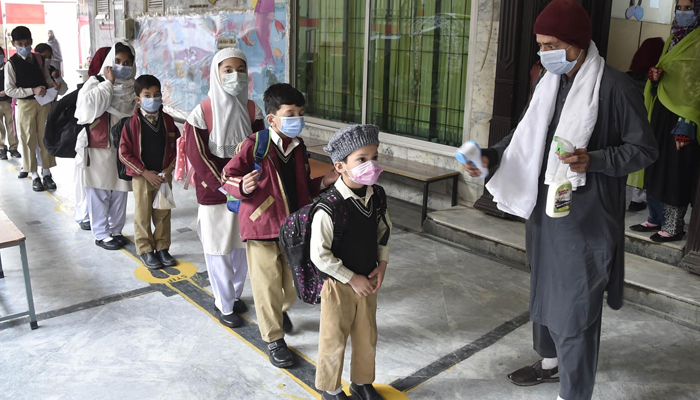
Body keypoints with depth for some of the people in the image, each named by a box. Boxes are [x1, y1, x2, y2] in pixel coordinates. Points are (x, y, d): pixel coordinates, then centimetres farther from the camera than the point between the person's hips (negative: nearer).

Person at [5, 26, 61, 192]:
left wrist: (53, 85, -8)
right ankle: (34, 176, 11)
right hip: (25, 105, -3)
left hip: (44, 103, 3)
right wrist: (33, 91, -20)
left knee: (46, 138, 6)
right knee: (29, 140, 3)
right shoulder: (11, 64, -7)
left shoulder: (40, 60, 5)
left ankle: (46, 173, 15)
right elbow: (9, 90, -11)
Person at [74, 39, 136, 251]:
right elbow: (89, 106, -26)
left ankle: (116, 230, 24)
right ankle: (101, 234, 14)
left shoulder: (132, 88, 7)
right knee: (99, 192, 2)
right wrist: (108, 82, -18)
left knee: (120, 191, 10)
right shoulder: (96, 83, -6)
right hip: (98, 149, -4)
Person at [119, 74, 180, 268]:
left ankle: (162, 247, 24)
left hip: (164, 176, 3)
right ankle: (145, 250, 19)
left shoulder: (167, 120, 0)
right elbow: (124, 153, -10)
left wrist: (169, 169, -6)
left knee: (163, 214, 11)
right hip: (142, 176, -3)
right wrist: (146, 173, -13)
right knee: (143, 216, 6)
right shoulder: (132, 123, -11)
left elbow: (177, 146, 7)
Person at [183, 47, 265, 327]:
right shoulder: (202, 113, -11)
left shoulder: (252, 111, 0)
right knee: (218, 249, 7)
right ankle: (225, 305, 23)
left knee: (242, 246, 14)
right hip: (214, 194, -3)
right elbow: (197, 156, -12)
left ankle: (235, 293, 36)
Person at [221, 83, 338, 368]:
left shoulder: (299, 148, 5)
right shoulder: (254, 146, -16)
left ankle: (279, 310, 50)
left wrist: (324, 182, -1)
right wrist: (243, 187, -31)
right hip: (261, 228, -6)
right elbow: (228, 176, -11)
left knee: (294, 281, 16)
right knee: (268, 285, 3)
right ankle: (274, 340, 22)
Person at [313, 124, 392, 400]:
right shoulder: (329, 207, -27)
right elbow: (319, 256, -23)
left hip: (367, 281, 6)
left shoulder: (377, 196, -7)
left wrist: (382, 264, -2)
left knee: (367, 337, 21)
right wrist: (352, 279, -17)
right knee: (334, 341, 14)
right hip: (338, 284, -6)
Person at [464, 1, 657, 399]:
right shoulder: (550, 83, 6)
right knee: (544, 289, 21)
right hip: (545, 209, 8)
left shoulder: (614, 86, -15)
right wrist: (491, 156, -5)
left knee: (576, 307, 0)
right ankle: (550, 362, 44)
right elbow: (527, 135, 12)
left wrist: (592, 160, -26)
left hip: (586, 219, -7)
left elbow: (644, 150, -11)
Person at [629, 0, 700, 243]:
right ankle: (656, 218, 22)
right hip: (662, 111, 8)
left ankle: (674, 227, 9)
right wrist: (655, 76, -2)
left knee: (677, 172, -1)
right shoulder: (675, 38, 13)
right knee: (656, 167, 11)